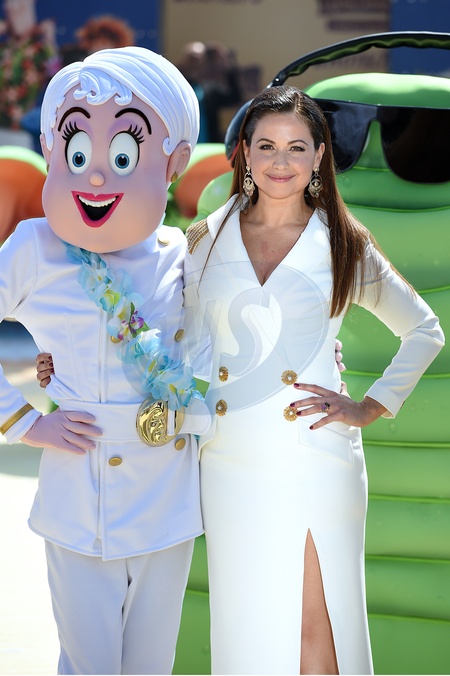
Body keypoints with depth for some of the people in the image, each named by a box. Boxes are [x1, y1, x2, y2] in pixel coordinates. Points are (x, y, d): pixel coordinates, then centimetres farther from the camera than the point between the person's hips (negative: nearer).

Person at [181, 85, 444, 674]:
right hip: (229, 464, 2)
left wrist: (371, 407, 3)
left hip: (314, 465, -2)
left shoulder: (346, 245, 3)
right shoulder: (208, 240, 8)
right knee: (245, 628, 8)